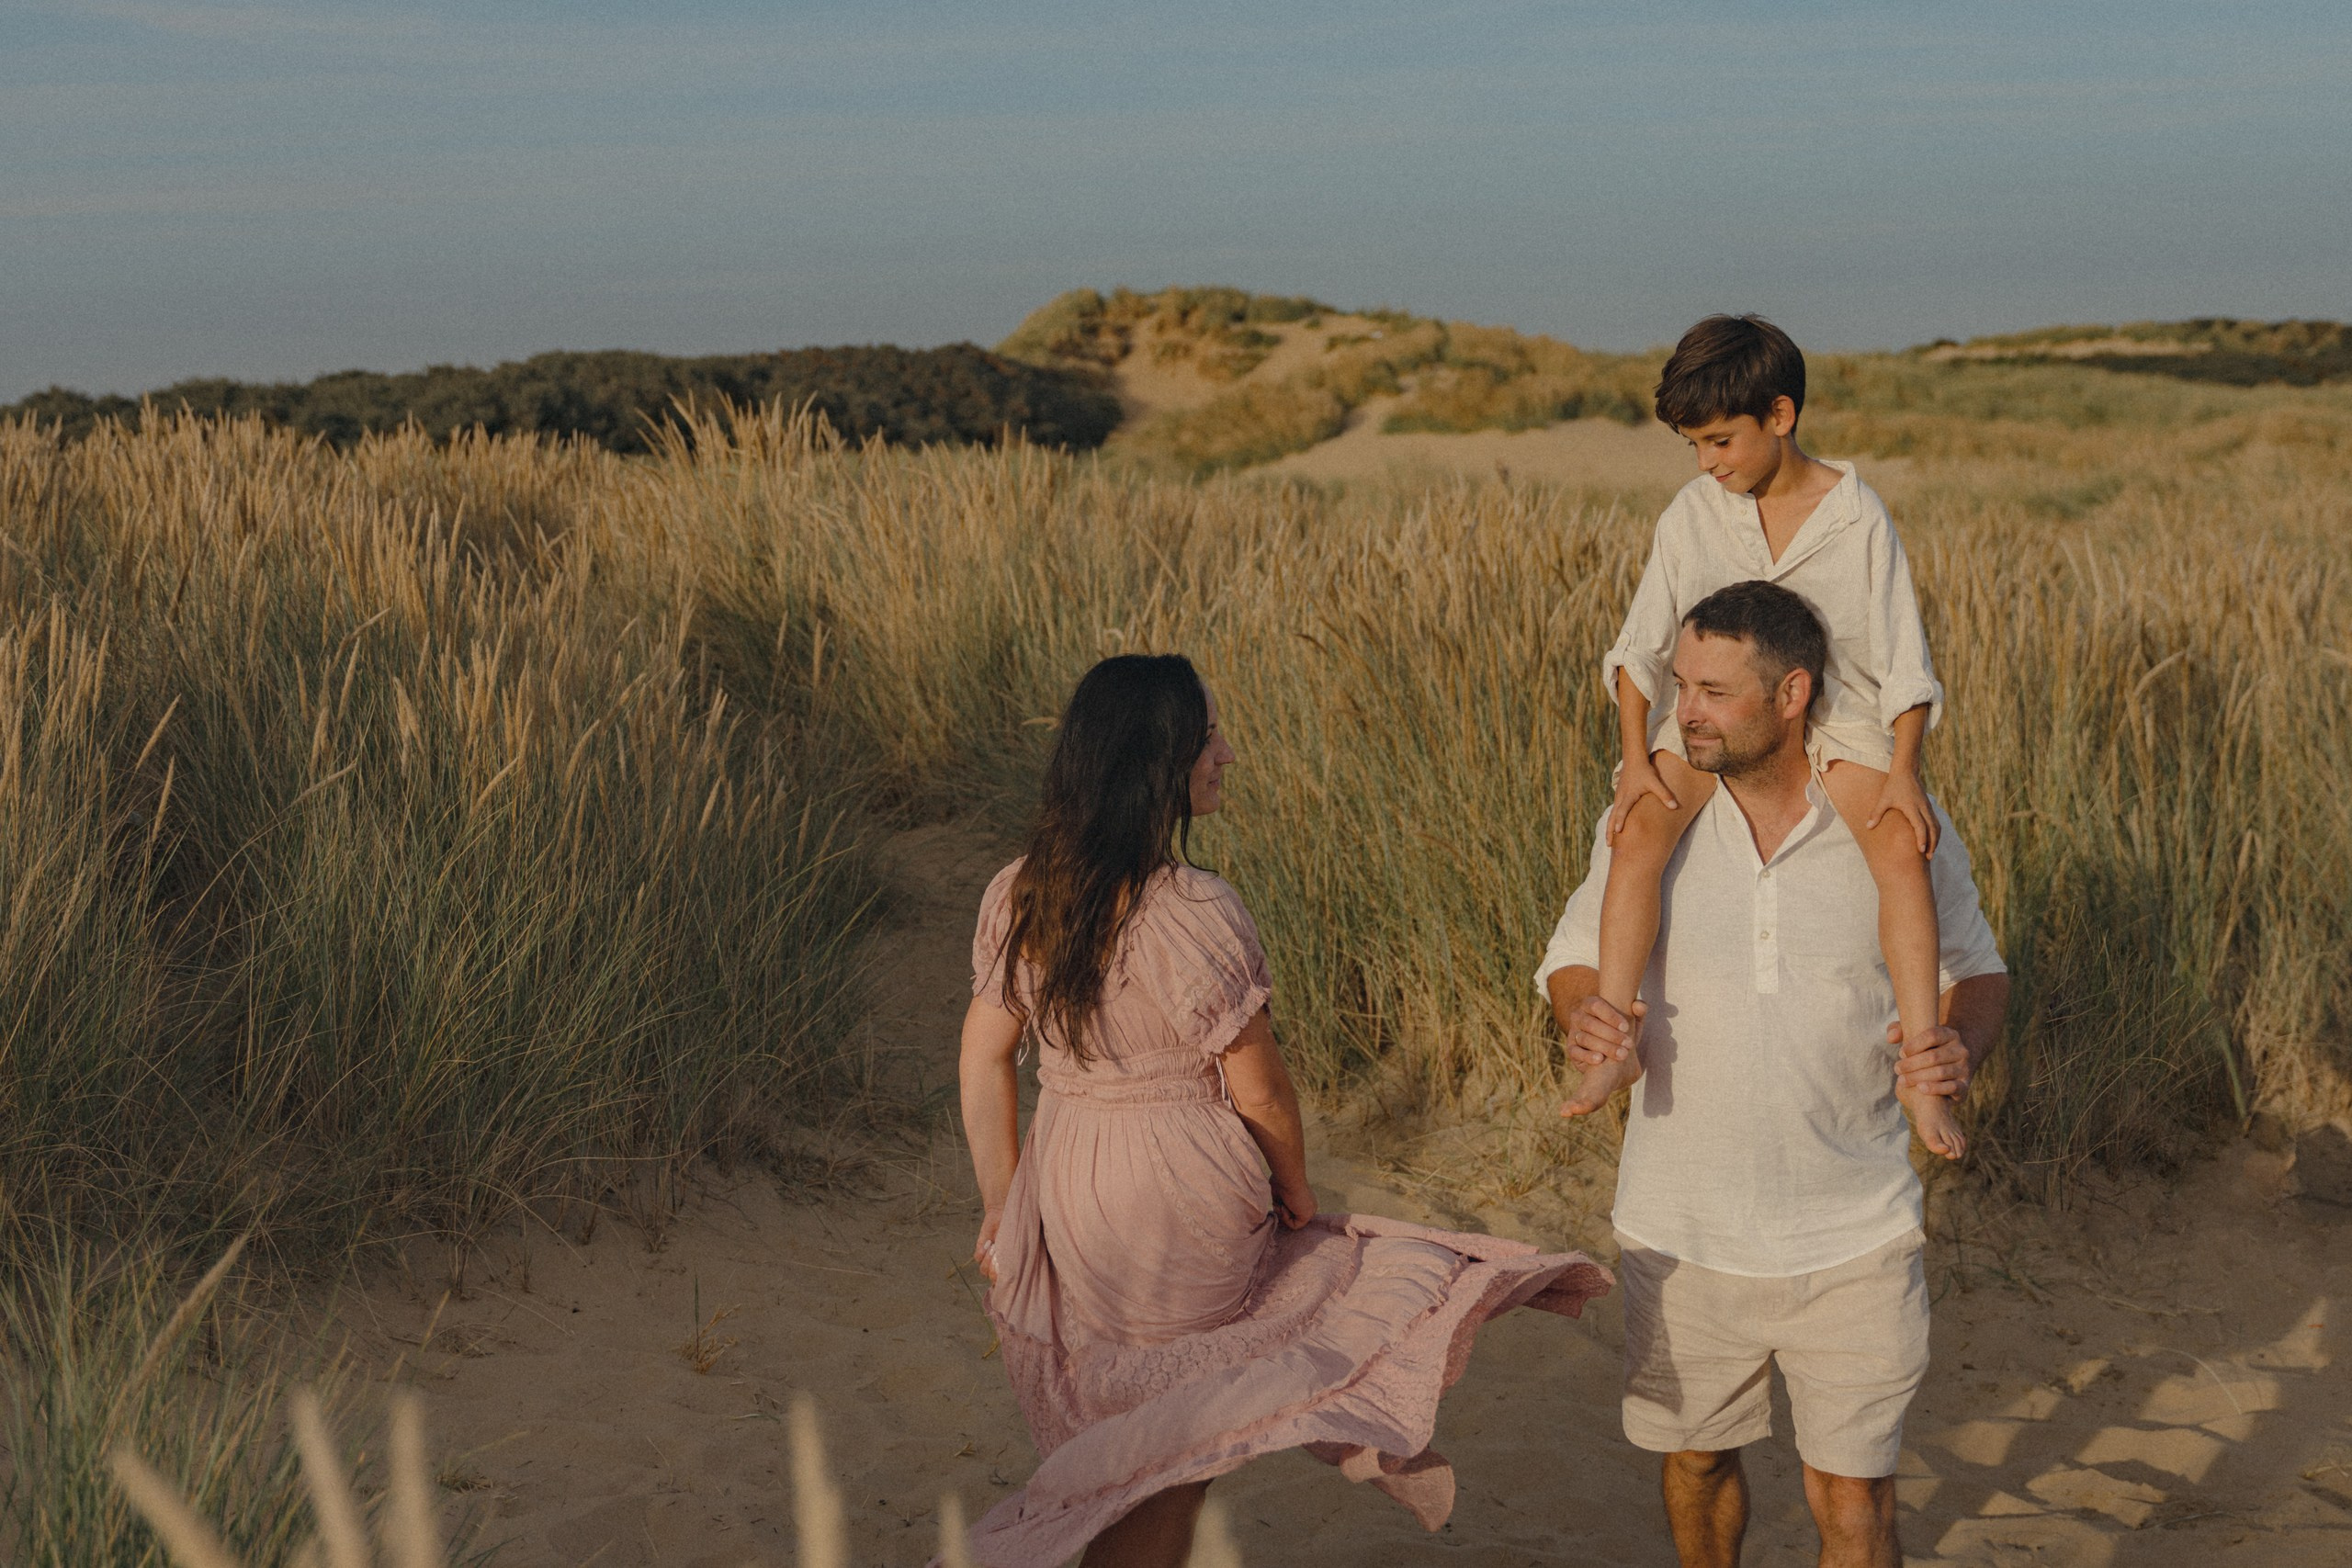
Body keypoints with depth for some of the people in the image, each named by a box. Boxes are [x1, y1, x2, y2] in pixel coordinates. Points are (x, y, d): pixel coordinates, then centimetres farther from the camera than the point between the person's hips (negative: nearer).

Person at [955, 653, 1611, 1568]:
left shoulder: (1016, 895, -1)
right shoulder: (1195, 915, -22)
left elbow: (984, 1061, 5)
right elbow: (1259, 1091, -13)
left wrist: (1004, 1210, 13)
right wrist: (1296, 1195, 5)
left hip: (1061, 1200, 7)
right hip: (1192, 1211, -7)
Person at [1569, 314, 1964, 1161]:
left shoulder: (1857, 516, -6)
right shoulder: (1693, 514, -1)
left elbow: (1900, 655, -4)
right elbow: (1640, 646, 1)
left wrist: (1902, 771, -15)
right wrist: (1635, 758, -11)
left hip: (1833, 717, -1)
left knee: (1901, 849, -27)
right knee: (1640, 835, -28)